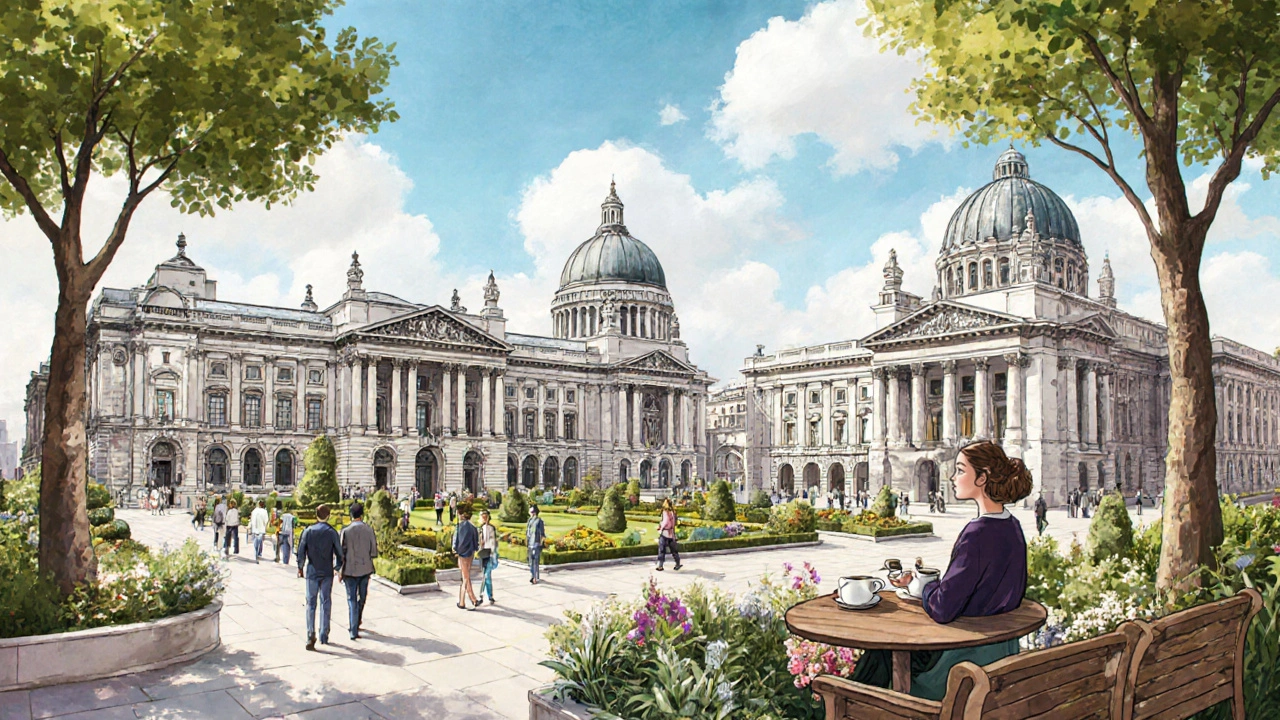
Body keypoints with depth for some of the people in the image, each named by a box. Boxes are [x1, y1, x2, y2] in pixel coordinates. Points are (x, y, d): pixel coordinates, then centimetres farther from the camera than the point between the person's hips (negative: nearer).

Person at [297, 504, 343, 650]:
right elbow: (339, 552, -3)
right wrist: (337, 568, 12)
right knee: (326, 603, 10)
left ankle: (311, 635, -6)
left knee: (311, 603, 5)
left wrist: (300, 568, 11)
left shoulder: (308, 531, -4)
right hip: (327, 573, 0)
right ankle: (324, 636, 15)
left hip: (311, 572, 0)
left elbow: (301, 552, -3)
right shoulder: (332, 532, -6)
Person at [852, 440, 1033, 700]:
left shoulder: (978, 533, -27)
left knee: (882, 648, 9)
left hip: (970, 655, -8)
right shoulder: (1011, 525, 3)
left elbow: (942, 610, -27)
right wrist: (921, 580, 8)